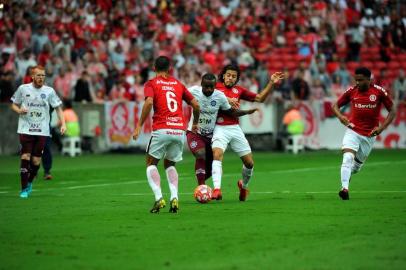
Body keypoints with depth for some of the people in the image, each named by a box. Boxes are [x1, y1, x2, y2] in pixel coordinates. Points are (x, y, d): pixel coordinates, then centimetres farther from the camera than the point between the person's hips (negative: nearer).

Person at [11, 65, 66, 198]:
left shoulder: (49, 91, 2)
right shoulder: (23, 88, 2)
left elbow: (58, 108, 7)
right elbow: (14, 104, 13)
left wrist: (63, 124, -5)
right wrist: (19, 110, -10)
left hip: (42, 131, 1)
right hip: (25, 130, -1)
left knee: (36, 160, -1)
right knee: (25, 157, -10)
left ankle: (29, 183, 25)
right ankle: (24, 189, -2)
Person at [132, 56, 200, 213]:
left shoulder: (151, 84, 6)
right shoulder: (178, 84, 18)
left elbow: (149, 102, -13)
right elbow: (195, 105, 16)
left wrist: (139, 125, -11)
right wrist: (195, 124, 33)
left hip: (161, 130, -4)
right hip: (180, 130, 4)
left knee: (151, 164, 11)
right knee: (170, 165, 21)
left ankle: (159, 198, -10)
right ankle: (174, 198, 0)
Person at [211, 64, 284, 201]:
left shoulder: (239, 90, 15)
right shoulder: (215, 87, 3)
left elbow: (259, 98, 19)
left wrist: (271, 83, 11)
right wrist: (227, 99, -20)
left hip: (235, 128, 4)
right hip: (220, 128, -4)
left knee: (249, 162, 5)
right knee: (217, 154, -28)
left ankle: (244, 185, 34)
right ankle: (217, 189, -35)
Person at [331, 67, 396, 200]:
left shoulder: (379, 92, -8)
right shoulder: (351, 91, -3)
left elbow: (392, 111, -1)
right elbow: (336, 105, 8)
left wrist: (381, 128, -13)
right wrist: (340, 116, -14)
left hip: (369, 134, 0)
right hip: (353, 131, 0)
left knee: (357, 165, 11)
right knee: (348, 158, -22)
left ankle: (347, 176, 43)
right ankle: (344, 188, -26)